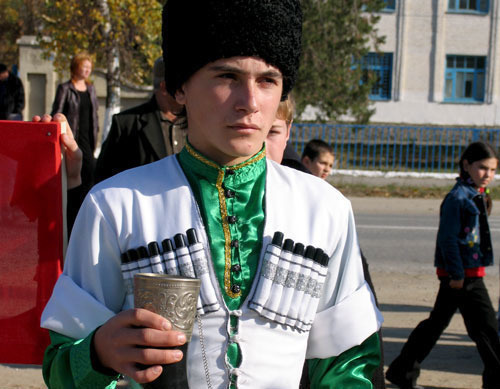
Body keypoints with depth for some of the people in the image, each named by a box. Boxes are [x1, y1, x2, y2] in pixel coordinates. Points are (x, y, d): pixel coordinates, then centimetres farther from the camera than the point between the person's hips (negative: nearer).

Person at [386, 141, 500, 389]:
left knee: (437, 322, 14)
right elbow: (448, 238, -18)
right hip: (462, 274, -10)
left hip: (470, 273, 10)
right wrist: (457, 274, -20)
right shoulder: (457, 197, -15)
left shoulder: (475, 196, 15)